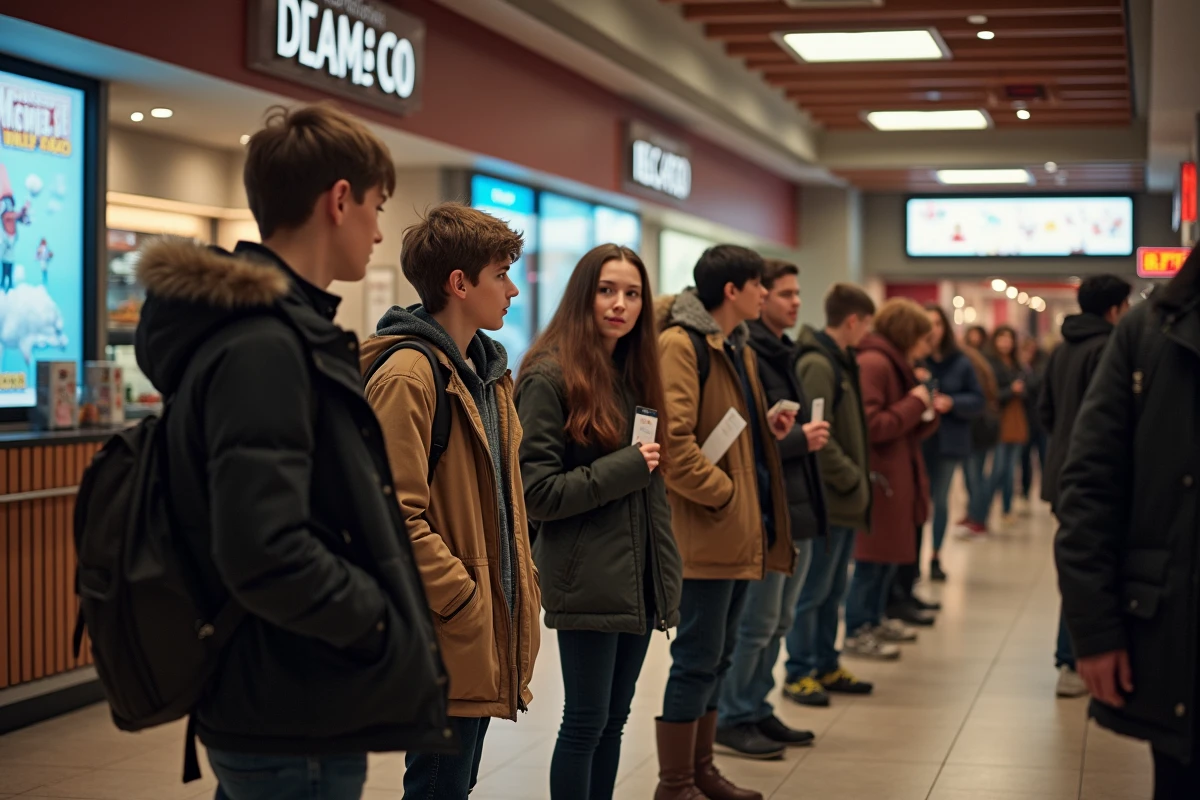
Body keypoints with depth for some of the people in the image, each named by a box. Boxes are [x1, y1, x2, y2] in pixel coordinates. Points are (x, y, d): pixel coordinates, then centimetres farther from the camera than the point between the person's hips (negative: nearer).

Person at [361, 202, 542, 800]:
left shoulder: (486, 372, 14)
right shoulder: (408, 375, -16)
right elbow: (398, 518, -21)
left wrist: (518, 588, 12)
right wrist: (464, 604, -19)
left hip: (486, 627, 9)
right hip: (447, 638, -9)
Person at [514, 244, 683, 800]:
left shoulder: (635, 375, 13)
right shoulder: (549, 378, -10)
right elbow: (537, 492, -13)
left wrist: (668, 574, 13)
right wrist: (623, 468, -18)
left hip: (639, 581, 7)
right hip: (587, 582, -7)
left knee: (615, 719, 12)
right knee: (587, 721, -1)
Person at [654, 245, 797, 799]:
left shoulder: (738, 348, 17)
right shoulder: (680, 345, -14)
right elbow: (672, 441, -21)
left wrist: (769, 428, 8)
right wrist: (725, 492, -16)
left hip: (740, 528, 10)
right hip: (704, 530, -10)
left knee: (717, 656, 16)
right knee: (697, 659, -3)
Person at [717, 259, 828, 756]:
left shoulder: (785, 355, 16)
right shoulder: (748, 355, -15)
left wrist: (809, 435, 8)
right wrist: (799, 439, -18)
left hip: (798, 509, 10)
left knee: (779, 621, 15)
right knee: (758, 622, -3)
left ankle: (756, 709, 24)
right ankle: (731, 717, 8)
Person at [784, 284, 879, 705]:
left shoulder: (840, 362, 14)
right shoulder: (817, 365, -16)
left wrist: (860, 474, 10)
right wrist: (850, 478, -16)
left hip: (844, 501, 10)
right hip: (826, 499, -10)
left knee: (833, 590, 16)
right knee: (812, 591, -2)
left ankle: (826, 667, 25)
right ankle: (799, 673, 6)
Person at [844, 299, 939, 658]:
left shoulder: (896, 365, 17)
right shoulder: (873, 364, -16)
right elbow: (869, 426, -24)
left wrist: (925, 411, 0)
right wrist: (914, 404, -15)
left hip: (897, 477, 10)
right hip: (878, 477, -10)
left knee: (890, 555, 17)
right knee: (873, 558, -4)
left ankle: (874, 619, 30)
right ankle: (856, 632, 5)